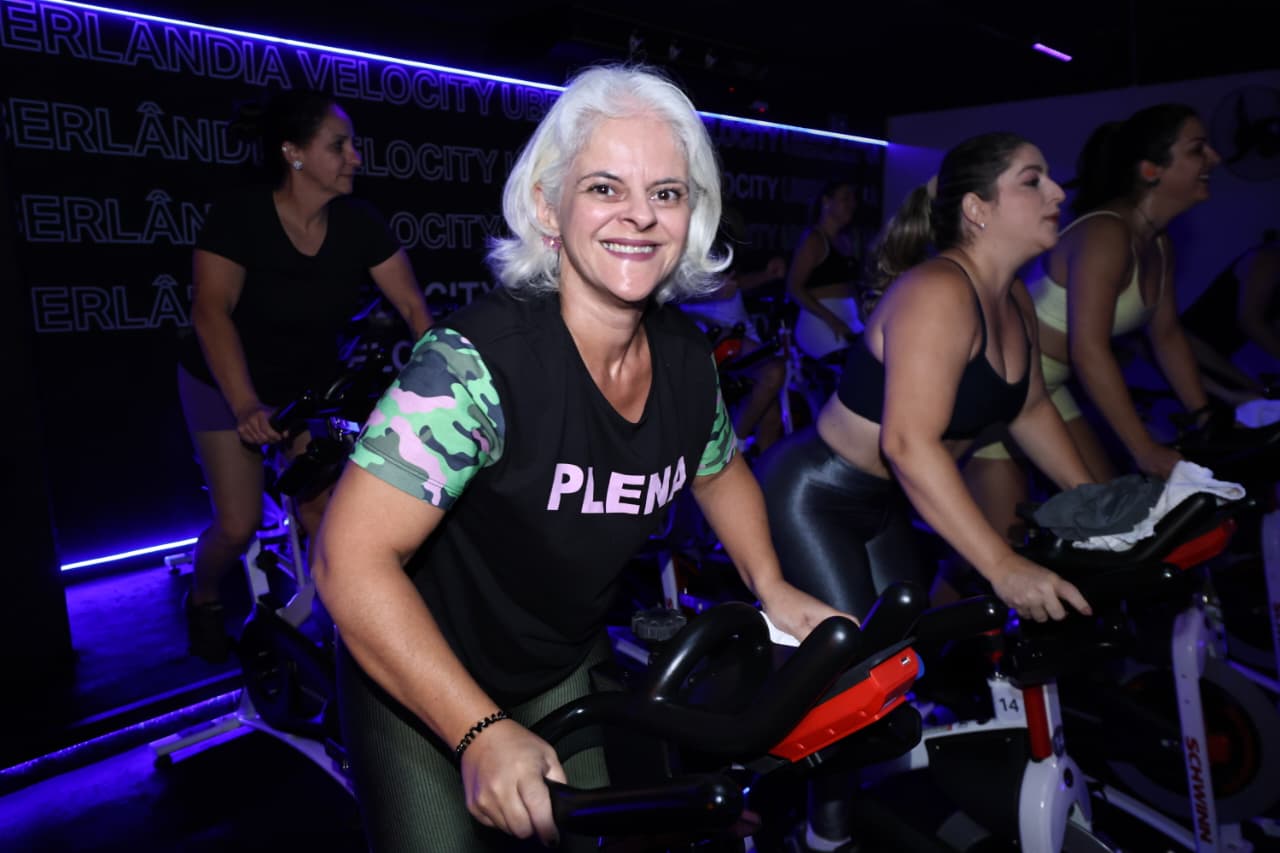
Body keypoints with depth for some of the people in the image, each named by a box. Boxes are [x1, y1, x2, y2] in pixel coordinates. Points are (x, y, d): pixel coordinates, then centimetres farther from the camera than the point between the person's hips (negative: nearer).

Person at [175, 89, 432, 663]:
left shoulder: (358, 223, -15)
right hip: (227, 385, -3)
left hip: (309, 385, 3)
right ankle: (203, 602, 27)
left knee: (322, 511, -5)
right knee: (239, 524, -5)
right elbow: (211, 310, -32)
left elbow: (413, 306, -16)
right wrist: (245, 405, -45)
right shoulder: (239, 214, -24)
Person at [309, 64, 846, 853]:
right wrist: (482, 733, -35)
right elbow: (352, 559, -32)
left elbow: (720, 469, 9)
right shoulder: (478, 363, -31)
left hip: (567, 670, 6)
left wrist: (773, 588, -5)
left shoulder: (686, 355, -11)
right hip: (424, 690, -5)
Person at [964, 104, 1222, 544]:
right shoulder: (1104, 234, -21)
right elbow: (1089, 351, -27)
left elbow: (1166, 334, 16)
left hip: (1046, 385, 10)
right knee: (1006, 539, -10)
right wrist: (1145, 451, -26)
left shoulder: (1158, 244, 7)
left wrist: (1205, 417, 11)